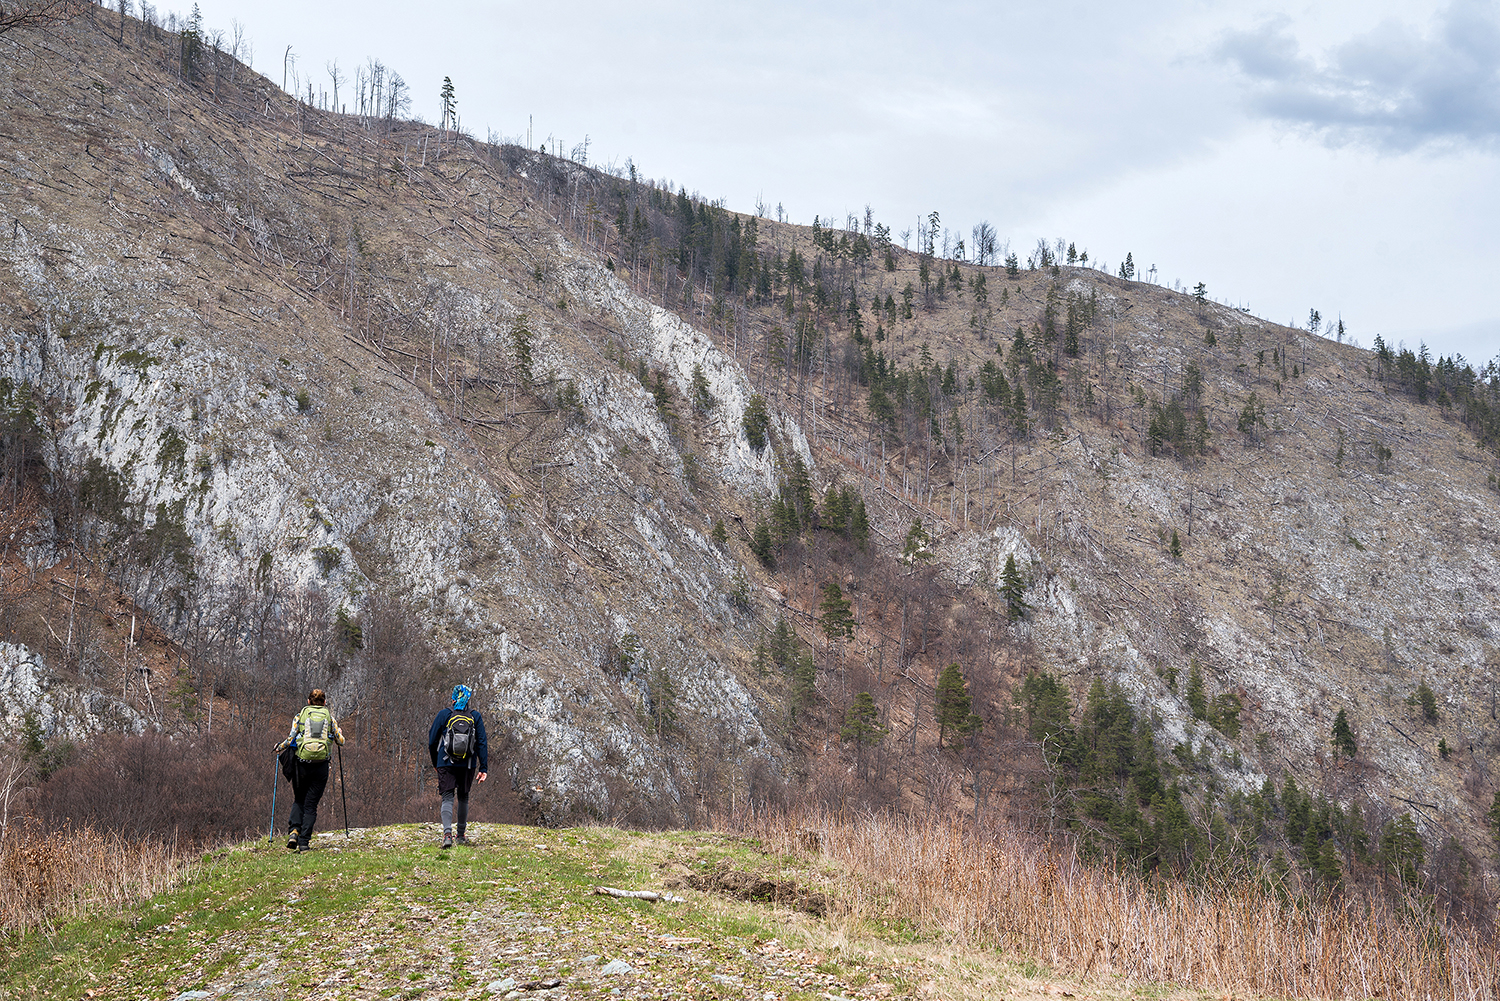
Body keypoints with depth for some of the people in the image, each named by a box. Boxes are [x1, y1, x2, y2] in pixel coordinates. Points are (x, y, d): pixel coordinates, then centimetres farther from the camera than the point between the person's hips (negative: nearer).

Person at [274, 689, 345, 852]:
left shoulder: (301, 715, 6)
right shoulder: (329, 716, 9)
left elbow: (290, 739, -2)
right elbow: (341, 740, 9)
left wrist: (279, 748, 18)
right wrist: (339, 733, 32)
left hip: (301, 764, 0)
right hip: (321, 765, 0)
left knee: (299, 800, 18)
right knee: (311, 804, 7)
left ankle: (293, 831, -4)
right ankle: (304, 842, -1)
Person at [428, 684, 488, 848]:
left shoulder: (444, 715, -2)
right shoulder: (475, 717, 1)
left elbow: (432, 742, 4)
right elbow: (482, 743, -2)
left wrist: (435, 763, 18)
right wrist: (483, 768, 0)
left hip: (446, 764, -2)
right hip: (468, 765, 2)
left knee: (447, 798, -4)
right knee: (463, 798, 17)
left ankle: (447, 833, -25)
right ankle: (461, 835, 24)